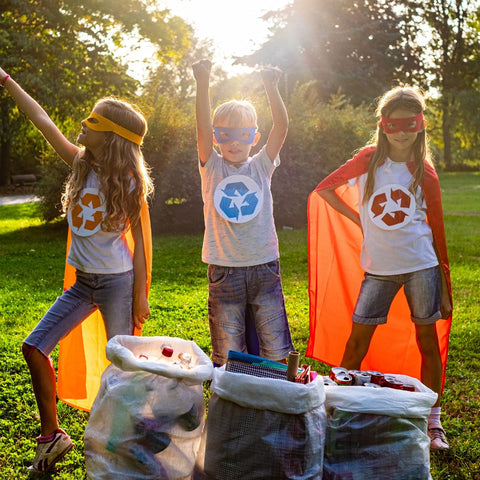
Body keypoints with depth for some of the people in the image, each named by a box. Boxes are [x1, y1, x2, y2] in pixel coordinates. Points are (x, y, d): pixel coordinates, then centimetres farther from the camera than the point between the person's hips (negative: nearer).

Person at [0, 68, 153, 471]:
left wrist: (141, 295, -10)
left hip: (116, 282, -6)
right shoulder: (81, 164, 4)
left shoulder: (129, 181, -10)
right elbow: (42, 120, 7)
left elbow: (141, 238, -8)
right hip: (83, 282, 6)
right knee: (34, 347, 0)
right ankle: (51, 436, 13)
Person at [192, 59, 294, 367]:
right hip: (224, 270, -1)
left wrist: (272, 88, -20)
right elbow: (203, 129, -12)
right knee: (228, 355, 6)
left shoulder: (261, 167, 5)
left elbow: (282, 127, -8)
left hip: (264, 267, 1)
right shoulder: (212, 168, 3)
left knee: (276, 351, 7)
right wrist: (203, 85, -24)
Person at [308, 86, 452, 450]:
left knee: (428, 341, 6)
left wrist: (444, 282, 5)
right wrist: (360, 221, 3)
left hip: (421, 264, 0)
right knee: (358, 340, 4)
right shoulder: (369, 160, 0)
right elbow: (324, 189, 9)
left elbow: (437, 227, 5)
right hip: (378, 267, 0)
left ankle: (433, 422, 18)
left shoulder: (425, 172, 1)